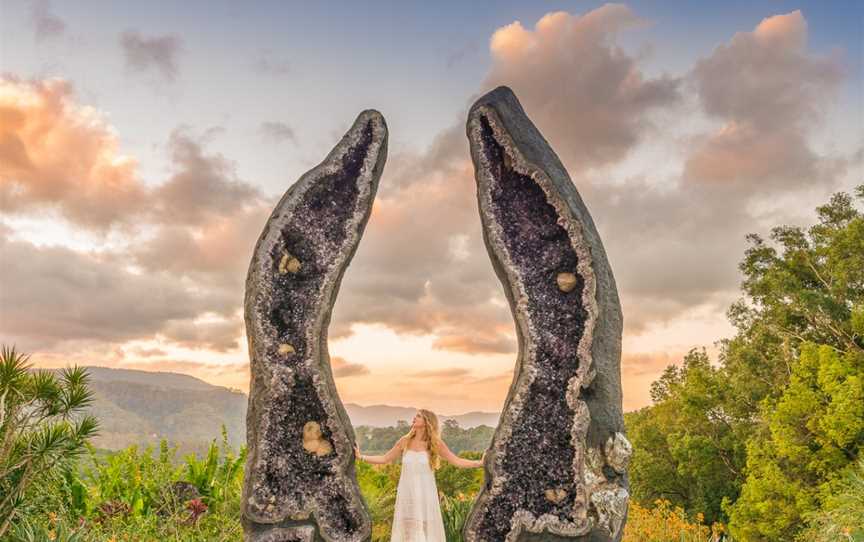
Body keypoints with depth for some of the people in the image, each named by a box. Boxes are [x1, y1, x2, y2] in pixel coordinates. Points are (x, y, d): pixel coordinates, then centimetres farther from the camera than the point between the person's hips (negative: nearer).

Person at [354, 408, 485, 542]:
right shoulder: (405, 441, 4)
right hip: (407, 494, 2)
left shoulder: (436, 443, -2)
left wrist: (480, 462, -10)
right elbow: (385, 459, 12)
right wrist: (361, 456, 7)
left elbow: (457, 461, -2)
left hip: (425, 495, -2)